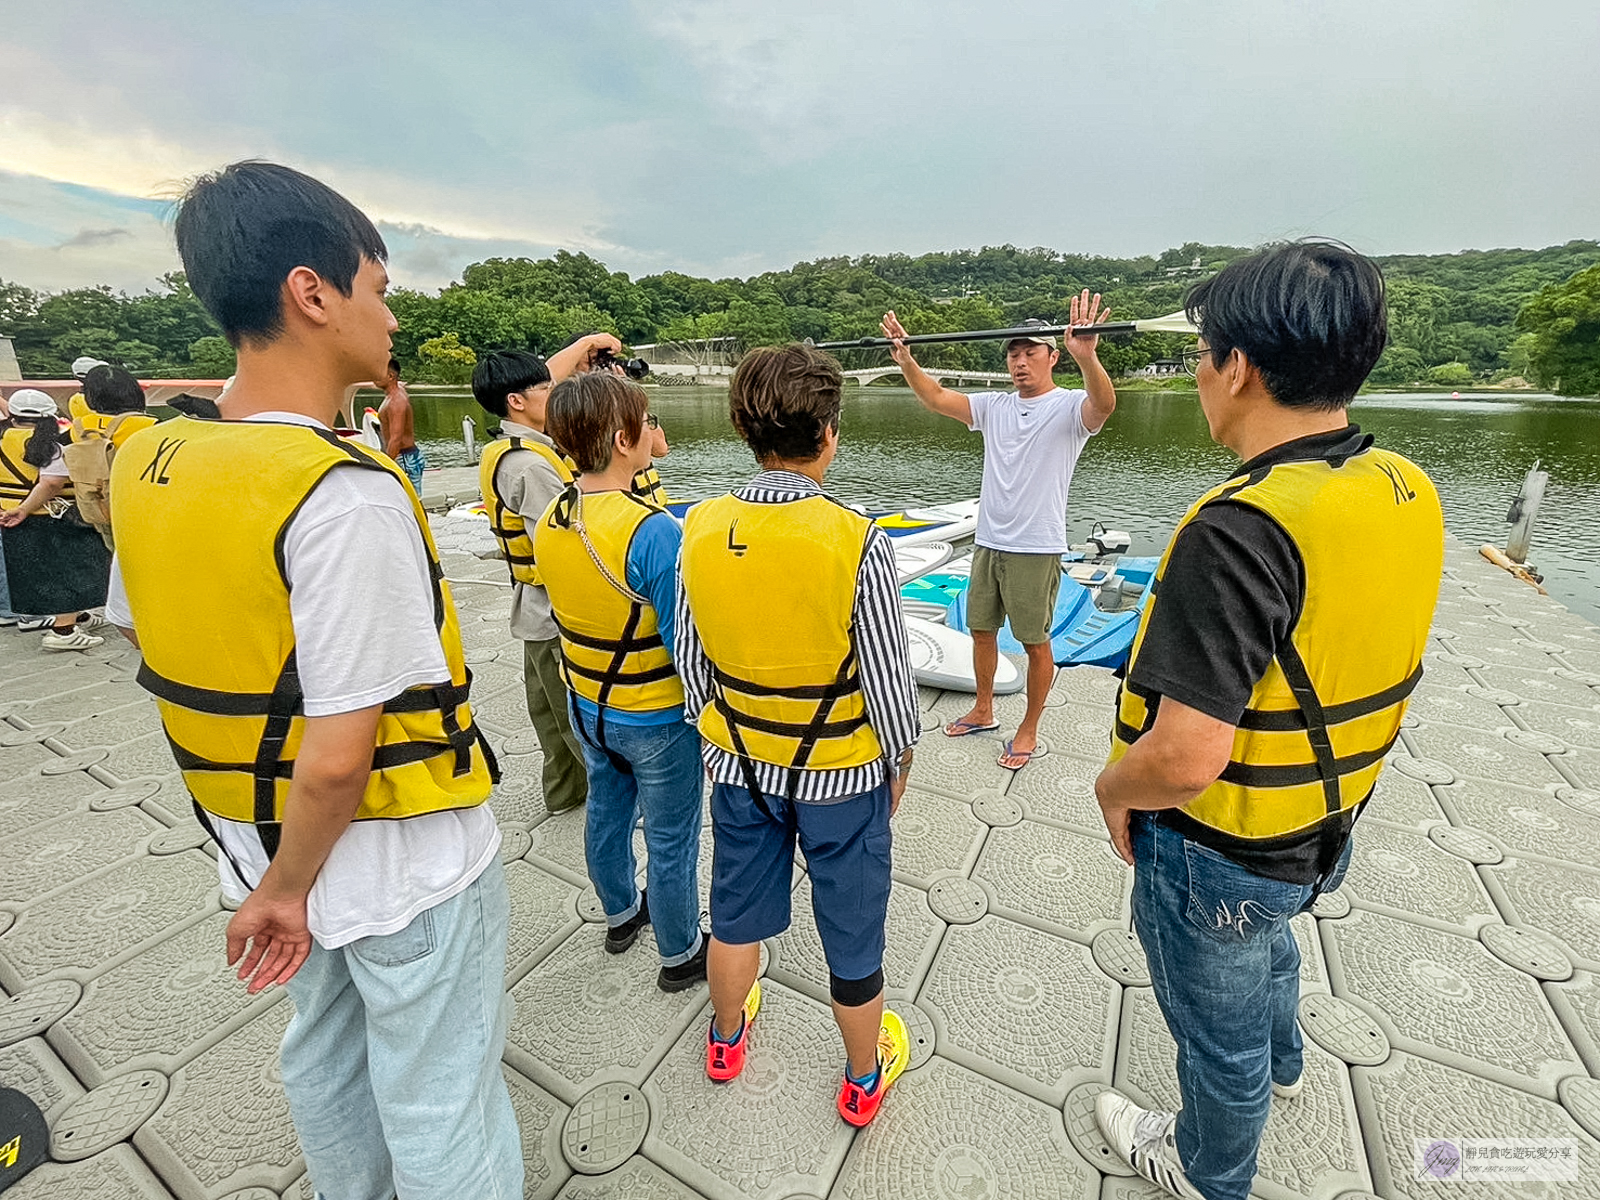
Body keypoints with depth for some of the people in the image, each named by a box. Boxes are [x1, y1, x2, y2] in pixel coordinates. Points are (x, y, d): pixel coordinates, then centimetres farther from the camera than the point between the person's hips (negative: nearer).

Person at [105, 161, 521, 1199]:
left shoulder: (147, 462, -2)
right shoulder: (346, 495, -27)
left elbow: (166, 654, 7)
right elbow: (339, 754, -27)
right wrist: (286, 888, -7)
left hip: (266, 837, 8)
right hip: (403, 865, -8)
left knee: (327, 1056, 31)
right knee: (440, 1107, 15)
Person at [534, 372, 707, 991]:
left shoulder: (548, 521, -6)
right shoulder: (653, 529, -29)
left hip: (588, 707, 7)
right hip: (657, 718, -7)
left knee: (607, 813, 26)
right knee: (670, 842, 13)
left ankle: (621, 914, 51)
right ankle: (680, 955, 35)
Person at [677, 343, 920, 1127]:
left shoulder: (700, 529, -11)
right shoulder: (857, 542, -24)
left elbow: (691, 661, -1)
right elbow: (887, 678, -15)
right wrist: (899, 760, 3)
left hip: (738, 765, 4)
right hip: (841, 774, -3)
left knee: (737, 912, 26)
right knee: (852, 931, 20)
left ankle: (727, 1038, 54)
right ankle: (863, 1079, 46)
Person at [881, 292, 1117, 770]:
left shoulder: (1069, 407, -7)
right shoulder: (994, 406, 9)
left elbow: (1104, 404, -30)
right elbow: (936, 398, 2)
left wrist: (1086, 357, -49)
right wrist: (905, 359, -15)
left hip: (1037, 550, -6)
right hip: (987, 543, 6)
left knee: (1035, 642, 4)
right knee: (981, 629, 17)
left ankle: (1028, 731, 20)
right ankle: (983, 711, 36)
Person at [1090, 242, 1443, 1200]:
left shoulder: (1242, 528, -34)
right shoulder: (1409, 493, -6)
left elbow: (1184, 758, -35)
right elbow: (1357, 663, 6)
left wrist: (1114, 787, -14)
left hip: (1219, 852, -8)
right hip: (1326, 829, 8)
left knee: (1220, 1030, 21)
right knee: (1266, 937, 37)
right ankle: (1279, 1067, 68)